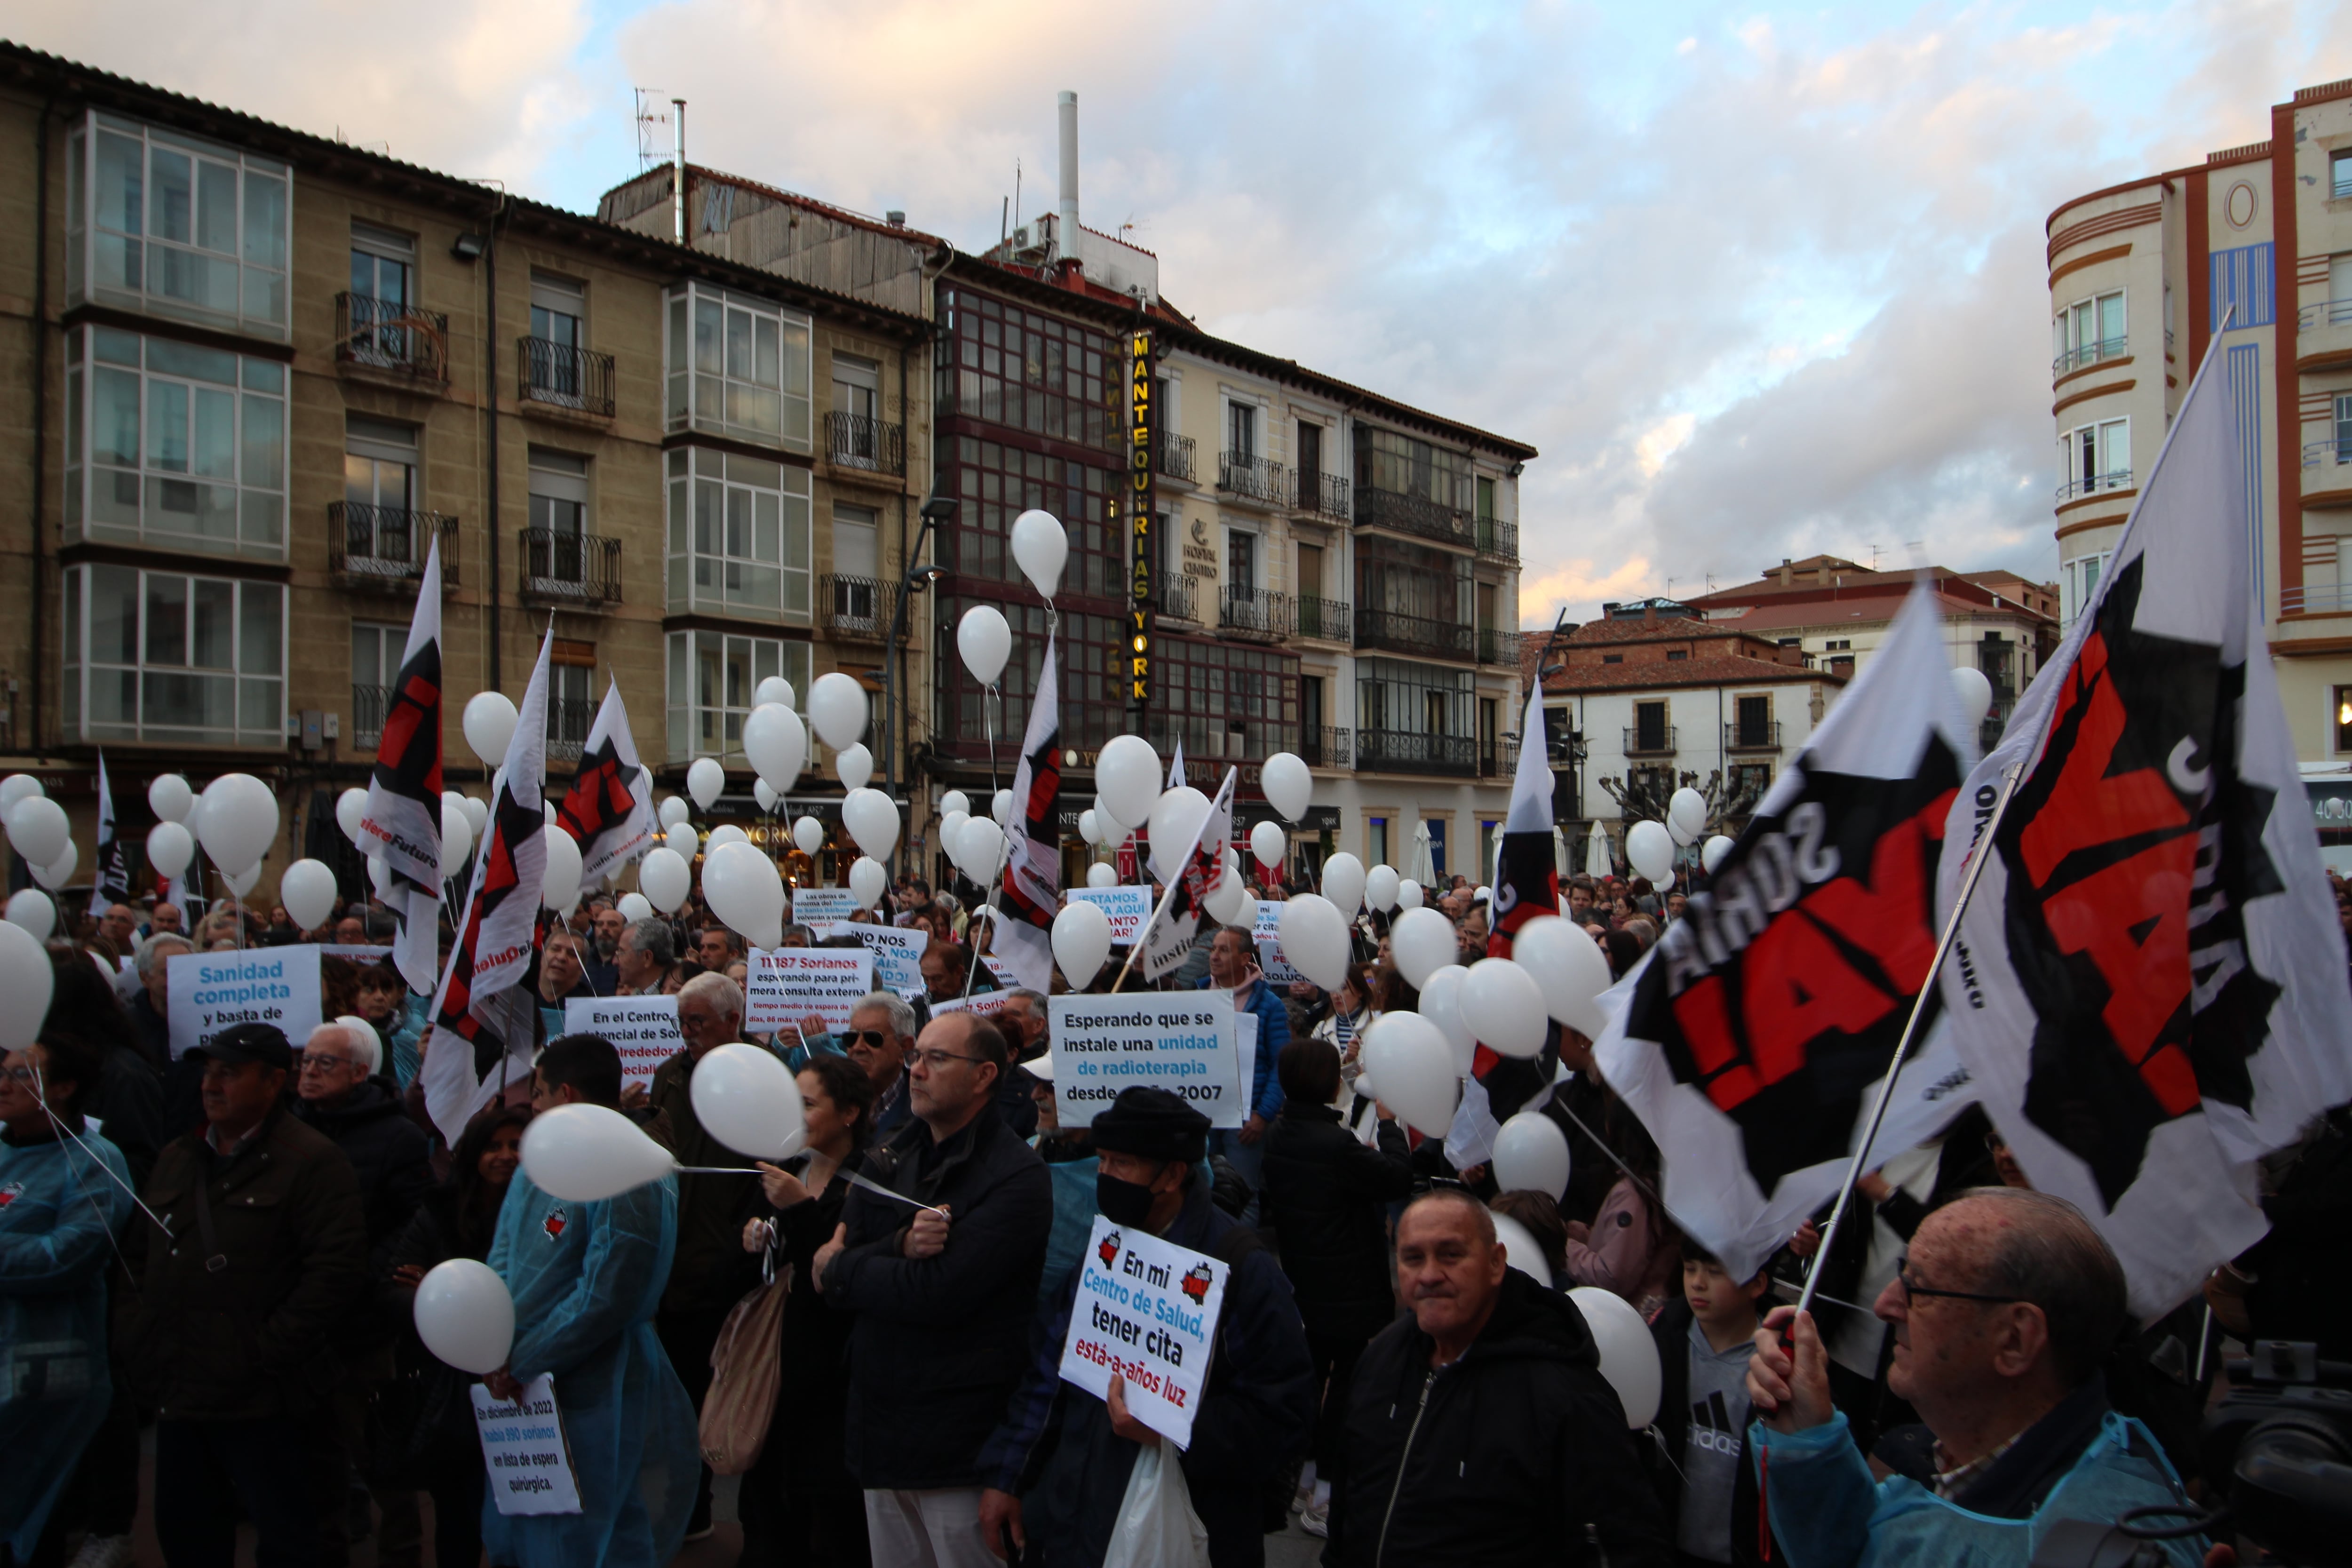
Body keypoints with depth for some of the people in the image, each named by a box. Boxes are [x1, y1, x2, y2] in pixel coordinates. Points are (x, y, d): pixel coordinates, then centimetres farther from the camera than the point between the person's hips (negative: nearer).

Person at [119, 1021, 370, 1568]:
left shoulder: (313, 1162, -12)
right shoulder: (177, 1158, 15)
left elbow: (338, 1272, -19)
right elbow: (137, 1255, 19)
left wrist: (266, 1353, -19)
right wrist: (134, 1335, 5)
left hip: (267, 1402, -7)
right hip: (177, 1396, 8)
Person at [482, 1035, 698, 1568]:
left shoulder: (632, 1178, -19)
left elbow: (605, 1298, -22)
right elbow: (502, 1261, 10)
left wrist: (521, 1364, -15)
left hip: (591, 1402, -8)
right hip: (516, 1389, 9)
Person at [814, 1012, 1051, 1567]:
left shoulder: (1017, 1177, -16)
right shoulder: (888, 1160, 9)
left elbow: (940, 1293, -23)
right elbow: (831, 1262, 1)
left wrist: (838, 1267, -7)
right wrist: (900, 1245, -19)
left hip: (957, 1438, -7)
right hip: (880, 1426, 7)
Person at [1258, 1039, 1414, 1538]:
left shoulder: (1278, 1136, 0)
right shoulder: (1335, 1144, -28)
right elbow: (1399, 1178, -18)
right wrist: (1388, 1123, -4)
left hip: (1304, 1284, 8)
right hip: (1349, 1288, -8)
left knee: (1311, 1374, 20)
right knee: (1347, 1384, 3)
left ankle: (1305, 1473, 34)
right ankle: (1326, 1497, 11)